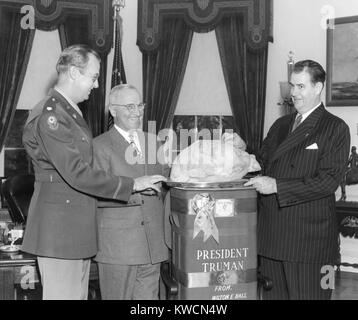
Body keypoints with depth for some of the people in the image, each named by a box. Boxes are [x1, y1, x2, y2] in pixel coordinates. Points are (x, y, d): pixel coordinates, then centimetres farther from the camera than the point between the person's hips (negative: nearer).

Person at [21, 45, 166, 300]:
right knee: (62, 294, -3)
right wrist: (132, 184, -18)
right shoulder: (49, 116, -17)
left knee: (79, 294, 14)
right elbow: (76, 173, -23)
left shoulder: (71, 112, 16)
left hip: (79, 228, 10)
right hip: (59, 228, -10)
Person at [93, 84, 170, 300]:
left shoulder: (153, 142, 14)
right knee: (118, 296, 3)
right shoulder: (100, 146, -4)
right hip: (117, 245, -5)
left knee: (148, 295, 9)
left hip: (153, 244, 5)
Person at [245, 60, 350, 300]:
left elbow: (328, 181, -15)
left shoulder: (335, 129, -5)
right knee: (273, 295, 12)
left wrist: (277, 186, -18)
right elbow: (263, 162, 19)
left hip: (309, 238, -6)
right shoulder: (280, 125, 16)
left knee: (305, 295, 2)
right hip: (271, 234, 6)